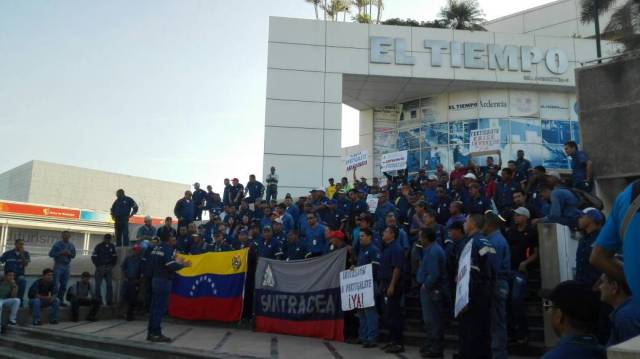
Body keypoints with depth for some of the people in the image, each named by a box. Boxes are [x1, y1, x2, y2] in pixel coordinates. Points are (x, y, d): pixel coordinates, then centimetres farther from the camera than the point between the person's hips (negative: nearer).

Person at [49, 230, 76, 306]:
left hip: (66, 266, 4)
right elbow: (51, 254, -5)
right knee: (55, 284, -10)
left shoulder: (71, 245, 8)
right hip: (58, 265, -4)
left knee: (63, 285, 7)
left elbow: (73, 255, 13)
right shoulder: (57, 244, -3)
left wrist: (69, 254, -9)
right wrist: (60, 253, -17)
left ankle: (61, 300, 14)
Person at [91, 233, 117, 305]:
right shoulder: (98, 246, -2)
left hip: (109, 269, 2)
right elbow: (93, 257, -4)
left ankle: (109, 301, 3)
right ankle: (98, 301, 4)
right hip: (100, 269, -2)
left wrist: (112, 266, -2)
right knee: (98, 285, -2)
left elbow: (115, 257, 11)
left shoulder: (112, 246, 7)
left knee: (109, 285, 0)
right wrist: (99, 266, -11)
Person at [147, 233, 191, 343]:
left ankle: (151, 332, 18)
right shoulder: (168, 249, -14)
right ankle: (157, 334, -2)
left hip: (156, 279, 9)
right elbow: (171, 266, -20)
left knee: (155, 306, 12)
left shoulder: (157, 247, 13)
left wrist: (177, 262, 17)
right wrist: (183, 264, -4)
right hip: (164, 280, -9)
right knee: (161, 307, -5)